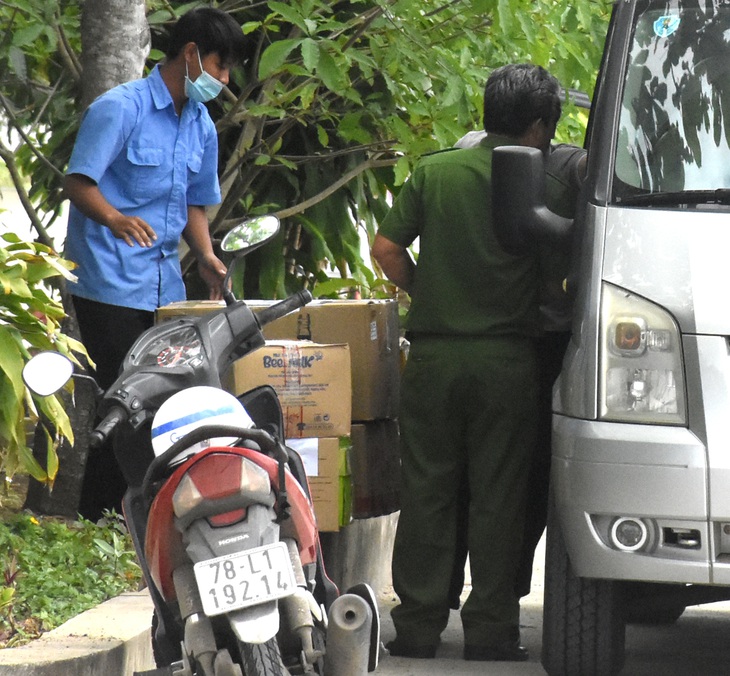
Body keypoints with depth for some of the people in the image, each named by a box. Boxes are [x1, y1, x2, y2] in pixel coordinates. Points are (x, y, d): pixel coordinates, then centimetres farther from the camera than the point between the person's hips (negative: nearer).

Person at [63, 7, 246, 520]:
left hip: (166, 287, 8)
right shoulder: (120, 108, -9)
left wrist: (207, 256, 3)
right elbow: (79, 183, -14)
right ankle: (95, 526, -4)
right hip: (111, 284, -8)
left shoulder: (202, 127, 15)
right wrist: (114, 218, -34)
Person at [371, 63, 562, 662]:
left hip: (434, 354, 2)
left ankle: (418, 626, 9)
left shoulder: (435, 171, 3)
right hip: (508, 359, -2)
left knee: (426, 492, 8)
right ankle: (490, 628, 4)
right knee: (498, 496, 4)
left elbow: (386, 247, 1)